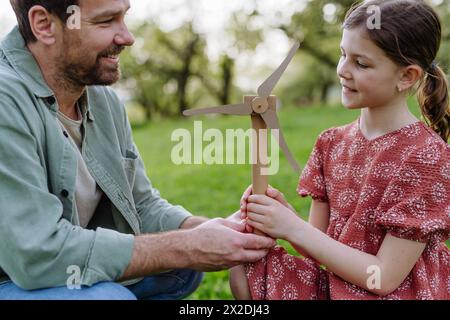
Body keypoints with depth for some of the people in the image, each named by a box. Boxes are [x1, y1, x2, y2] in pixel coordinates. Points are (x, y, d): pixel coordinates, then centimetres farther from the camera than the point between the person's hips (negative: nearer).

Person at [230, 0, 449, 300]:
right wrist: (282, 214, -19)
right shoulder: (331, 142, 1)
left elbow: (385, 278, -19)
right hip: (334, 283, 6)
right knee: (245, 273, -17)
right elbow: (319, 239, 2)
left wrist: (293, 228, -22)